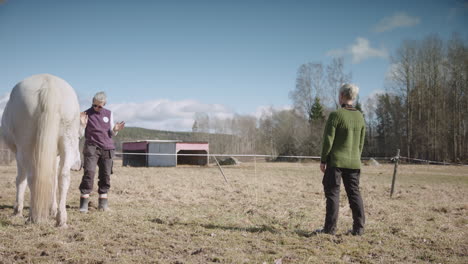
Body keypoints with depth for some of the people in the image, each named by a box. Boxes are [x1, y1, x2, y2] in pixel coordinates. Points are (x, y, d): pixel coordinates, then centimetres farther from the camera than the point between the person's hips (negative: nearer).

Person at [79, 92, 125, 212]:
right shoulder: (86, 114, 3)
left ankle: (103, 202, 12)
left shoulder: (109, 114, 12)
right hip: (91, 147, -3)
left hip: (107, 148, 3)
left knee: (105, 175, 4)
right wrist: (82, 124, -15)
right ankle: (84, 202, -13)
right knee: (89, 172, -15)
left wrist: (115, 129, -5)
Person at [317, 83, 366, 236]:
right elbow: (361, 143, 12)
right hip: (354, 162, 6)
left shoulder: (335, 115, -12)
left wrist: (323, 160, -5)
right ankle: (359, 227, 12)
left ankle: (330, 228, 3)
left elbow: (328, 140, -13)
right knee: (354, 193, 10)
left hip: (336, 161, -6)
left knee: (332, 193, 0)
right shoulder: (360, 117, 7)